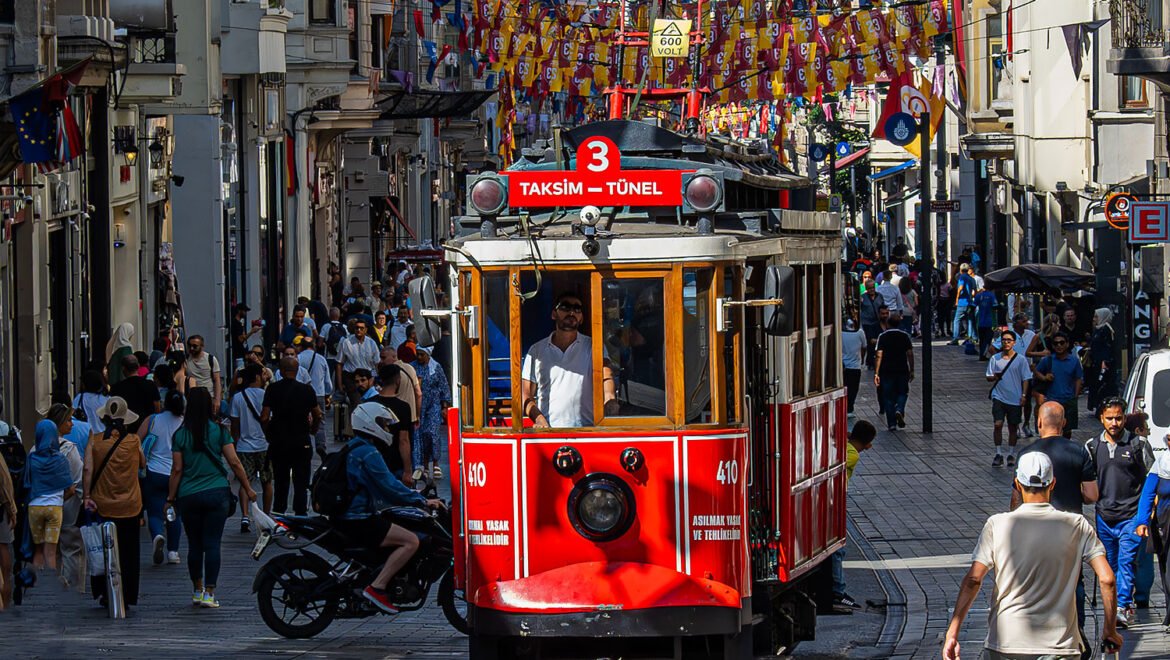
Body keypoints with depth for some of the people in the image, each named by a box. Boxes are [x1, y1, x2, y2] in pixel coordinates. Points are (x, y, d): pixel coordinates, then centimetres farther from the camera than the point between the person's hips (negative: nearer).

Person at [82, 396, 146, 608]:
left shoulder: (95, 441, -4)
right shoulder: (133, 441, -5)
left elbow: (88, 469, -13)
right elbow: (143, 465, 12)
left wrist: (86, 497, -12)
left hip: (102, 505, 0)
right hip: (129, 506, 0)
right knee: (128, 552, 8)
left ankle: (103, 592, 6)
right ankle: (127, 596, 10)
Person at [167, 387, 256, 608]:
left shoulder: (180, 435, -1)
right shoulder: (219, 431, -2)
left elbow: (177, 469, -1)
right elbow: (234, 462, -3)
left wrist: (171, 497, 7)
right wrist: (248, 489, 7)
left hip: (188, 496, 1)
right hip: (217, 493, -1)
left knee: (194, 544, 11)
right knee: (212, 544, -1)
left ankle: (198, 590, 19)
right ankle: (209, 592, -6)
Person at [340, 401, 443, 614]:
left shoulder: (352, 449, 19)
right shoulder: (368, 453, -15)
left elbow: (384, 484, 25)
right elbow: (389, 486, -19)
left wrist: (413, 496, 22)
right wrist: (422, 501, -12)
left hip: (346, 517, 11)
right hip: (359, 521, -11)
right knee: (411, 541, -17)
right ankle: (377, 588, -22)